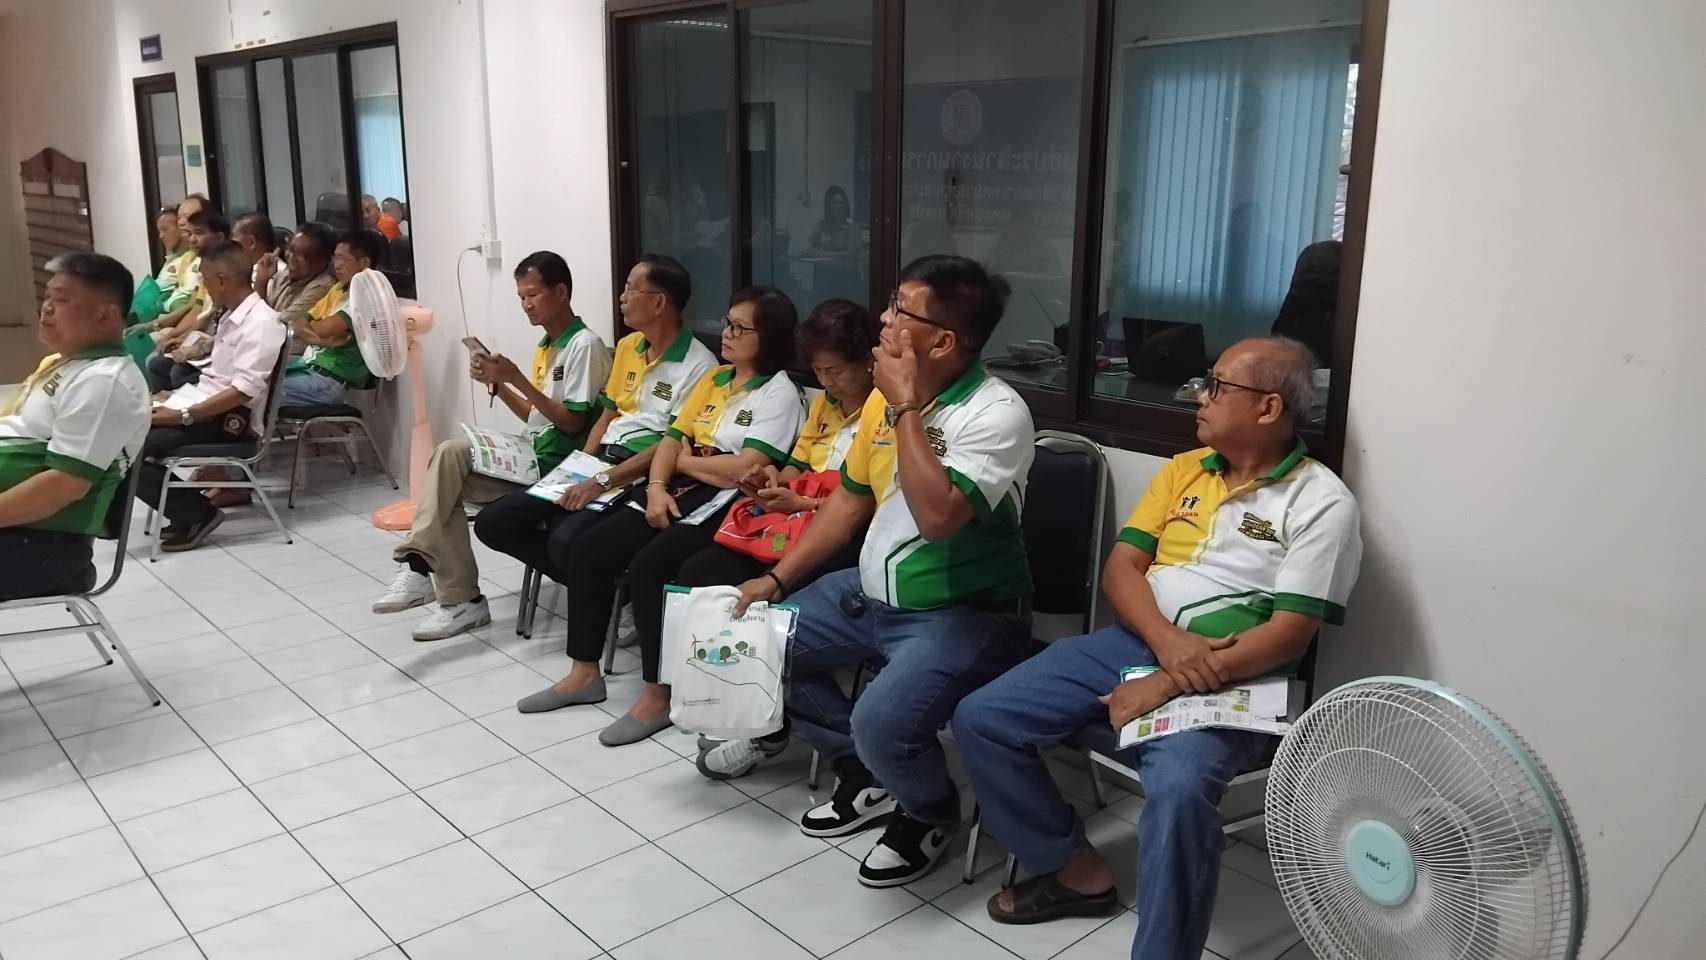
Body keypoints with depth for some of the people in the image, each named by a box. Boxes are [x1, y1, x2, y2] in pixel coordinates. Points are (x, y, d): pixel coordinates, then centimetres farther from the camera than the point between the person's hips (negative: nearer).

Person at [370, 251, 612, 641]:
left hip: (555, 467, -8)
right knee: (450, 453, -17)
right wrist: (497, 383, 6)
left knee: (451, 458, -19)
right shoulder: (545, 345, 19)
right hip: (529, 457, 8)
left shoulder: (584, 345, -10)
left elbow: (573, 424, -15)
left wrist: (517, 378, -17)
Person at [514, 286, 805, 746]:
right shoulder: (712, 378, 18)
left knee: (647, 566, -29)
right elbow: (671, 439, 13)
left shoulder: (779, 393, -7)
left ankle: (657, 694, -13)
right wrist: (657, 485, -7)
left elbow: (743, 468, -19)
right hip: (678, 496, 8)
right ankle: (584, 673, 9)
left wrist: (686, 459, -2)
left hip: (727, 507, -8)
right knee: (587, 550, -4)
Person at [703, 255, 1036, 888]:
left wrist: (906, 407, -27)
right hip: (872, 593, 9)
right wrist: (777, 579, 9)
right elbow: (849, 500, 13)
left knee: (881, 721, -31)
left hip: (962, 613, -9)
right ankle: (865, 777, 20)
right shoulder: (885, 397, 3)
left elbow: (938, 517, -35)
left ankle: (930, 812, 7)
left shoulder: (996, 413, -22)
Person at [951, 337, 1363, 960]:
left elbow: (1288, 635, -14)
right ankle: (1078, 870, 9)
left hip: (1230, 678, -6)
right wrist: (1167, 641, -16)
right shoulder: (1183, 470, 11)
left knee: (1178, 789, -37)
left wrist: (1170, 685, -21)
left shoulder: (1322, 503, -6)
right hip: (1136, 642, 6)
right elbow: (1121, 567, 5)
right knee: (980, 720, -7)